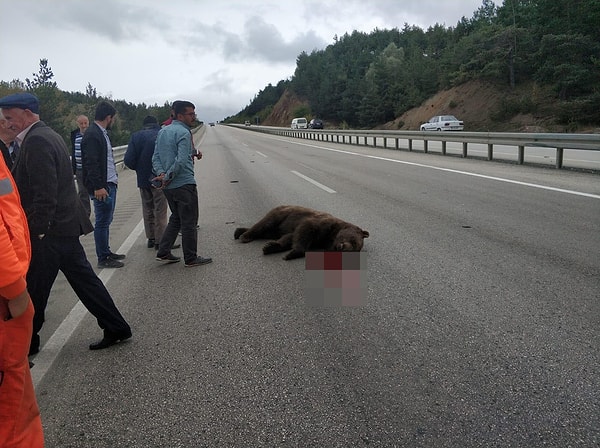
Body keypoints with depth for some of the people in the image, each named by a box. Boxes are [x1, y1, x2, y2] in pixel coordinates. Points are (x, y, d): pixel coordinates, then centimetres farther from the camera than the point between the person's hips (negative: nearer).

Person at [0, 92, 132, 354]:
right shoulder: (47, 135, 15)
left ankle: (27, 343, 22)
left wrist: (37, 231, -19)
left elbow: (44, 194, -23)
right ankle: (115, 328, 19)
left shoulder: (36, 141, -16)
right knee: (83, 279, 13)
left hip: (49, 231, -10)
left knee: (34, 290, 6)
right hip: (65, 225, 10)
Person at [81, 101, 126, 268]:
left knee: (106, 221, 17)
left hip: (110, 184, 10)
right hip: (102, 187, -10)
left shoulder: (101, 133, 15)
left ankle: (106, 252, 29)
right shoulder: (92, 135, -15)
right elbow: (91, 163, -21)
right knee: (102, 222, -2)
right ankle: (103, 258, 7)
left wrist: (114, 177, 14)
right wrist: (98, 187, -23)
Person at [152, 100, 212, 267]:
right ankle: (191, 258, 9)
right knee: (189, 222, 1)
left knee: (176, 219, 20)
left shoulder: (162, 131, 13)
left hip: (169, 186, 8)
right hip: (184, 184, -8)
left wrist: (161, 174, -5)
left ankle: (163, 253, 18)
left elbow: (156, 157, 8)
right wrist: (168, 177, -13)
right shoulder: (183, 133, -13)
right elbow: (181, 161, -22)